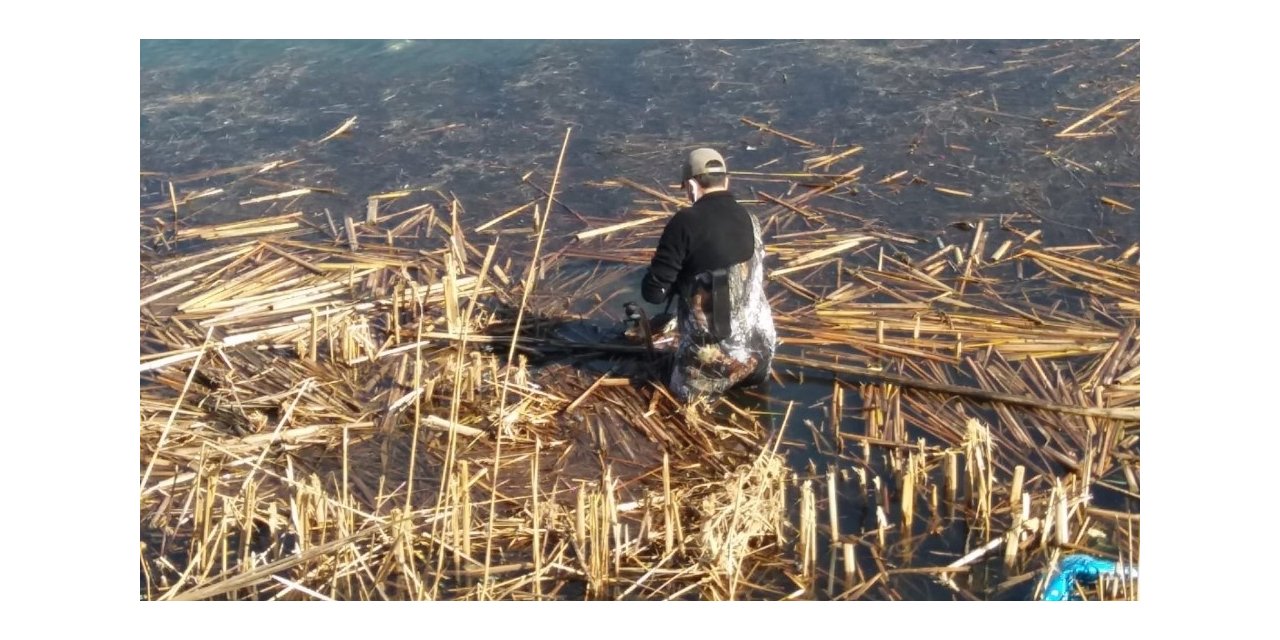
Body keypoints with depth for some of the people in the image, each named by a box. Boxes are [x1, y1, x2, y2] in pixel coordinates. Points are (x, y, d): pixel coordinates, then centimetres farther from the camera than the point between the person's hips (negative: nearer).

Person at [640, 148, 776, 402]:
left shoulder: (685, 222, -17)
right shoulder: (750, 219, 1)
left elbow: (653, 292, -15)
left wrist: (680, 282, 7)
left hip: (715, 350, -6)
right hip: (758, 345, 6)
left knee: (686, 390, 24)